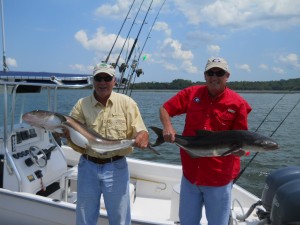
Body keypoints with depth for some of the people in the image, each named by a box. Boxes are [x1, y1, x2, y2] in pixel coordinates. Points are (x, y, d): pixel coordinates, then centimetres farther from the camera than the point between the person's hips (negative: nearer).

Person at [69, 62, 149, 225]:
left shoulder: (126, 103, -3)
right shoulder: (81, 105, -1)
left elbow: (141, 132, -8)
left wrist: (142, 137, -30)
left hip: (116, 167, -1)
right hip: (88, 166, 2)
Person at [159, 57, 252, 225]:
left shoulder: (238, 103, -9)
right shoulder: (191, 93, -1)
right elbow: (165, 109, 4)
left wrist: (239, 148, -28)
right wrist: (168, 127, -14)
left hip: (219, 178, -3)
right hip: (190, 174, 3)